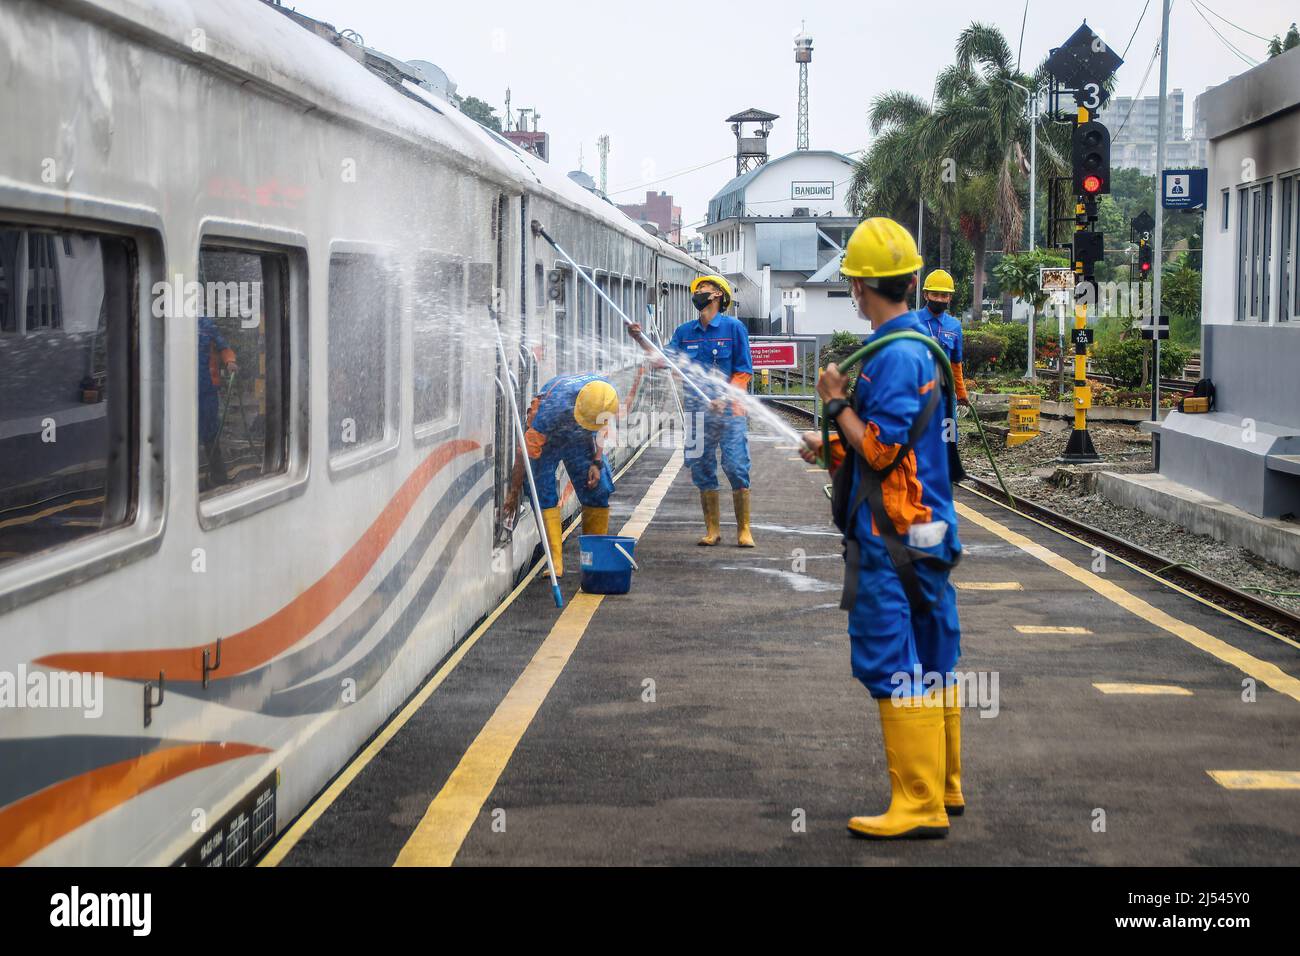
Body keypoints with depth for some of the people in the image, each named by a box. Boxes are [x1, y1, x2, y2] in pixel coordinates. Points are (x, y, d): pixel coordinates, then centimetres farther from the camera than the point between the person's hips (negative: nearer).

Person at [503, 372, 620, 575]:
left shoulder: (607, 396, -27)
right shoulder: (554, 407, -42)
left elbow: (598, 430, -2)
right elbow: (526, 450, -32)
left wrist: (597, 462, -9)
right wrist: (514, 492, -26)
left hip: (579, 439, 4)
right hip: (546, 437, -4)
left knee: (598, 492, -3)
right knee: (545, 497, -17)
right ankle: (555, 562, -15)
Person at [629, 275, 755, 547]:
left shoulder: (733, 327, 0)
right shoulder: (685, 331, 13)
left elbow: (744, 371, -2)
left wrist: (725, 397, -16)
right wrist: (641, 339, -7)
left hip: (729, 410, -4)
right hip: (696, 411, 4)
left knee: (737, 468, -8)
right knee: (702, 471, 5)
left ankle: (744, 529, -1)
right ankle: (712, 529, 13)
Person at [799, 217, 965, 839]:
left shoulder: (896, 356, -18)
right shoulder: (919, 346, 14)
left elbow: (882, 450, -19)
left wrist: (837, 404, -9)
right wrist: (833, 448, 15)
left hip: (893, 536, -10)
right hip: (925, 530, 10)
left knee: (896, 667, -6)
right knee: (929, 664, 16)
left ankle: (918, 805, -3)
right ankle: (944, 787, 26)